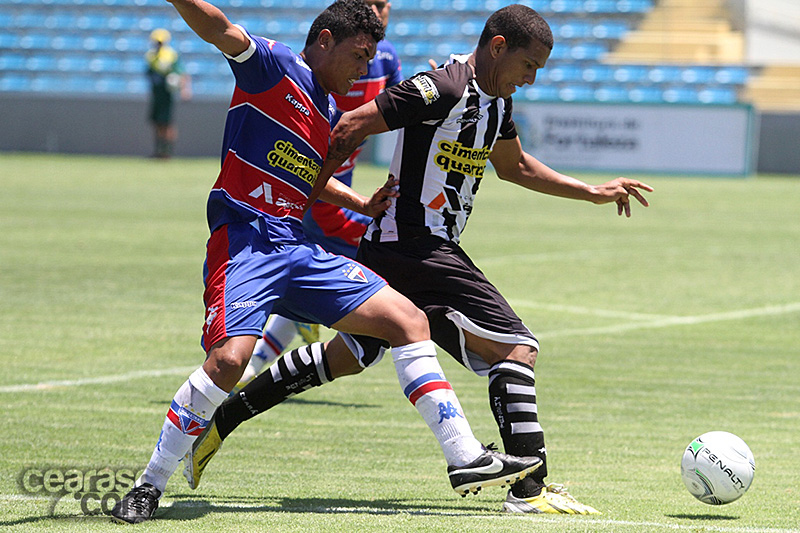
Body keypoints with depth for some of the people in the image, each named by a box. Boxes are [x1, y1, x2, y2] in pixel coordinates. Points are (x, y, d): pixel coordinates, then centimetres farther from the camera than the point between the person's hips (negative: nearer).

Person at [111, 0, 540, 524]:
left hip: (299, 249, 8)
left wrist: (363, 204, 34)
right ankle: (149, 485, -11)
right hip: (244, 242, -8)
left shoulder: (328, 114, 21)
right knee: (229, 359, -28)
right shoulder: (273, 66, -1)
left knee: (408, 320, 2)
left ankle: (466, 459, 7)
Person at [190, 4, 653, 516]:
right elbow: (353, 126, -18)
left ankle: (217, 422, 23)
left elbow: (515, 166, 32)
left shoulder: (496, 99, 14)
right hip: (421, 247, -10)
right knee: (516, 348, -12)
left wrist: (594, 193, 31)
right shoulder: (443, 89, -17)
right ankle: (530, 487, -15)